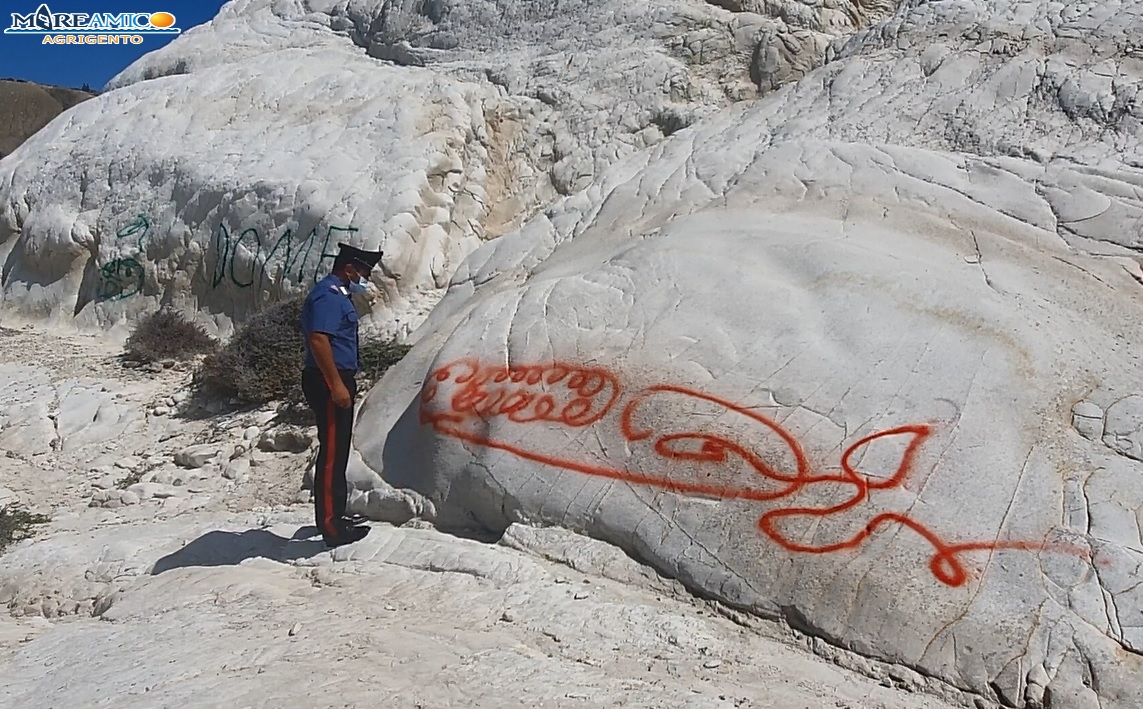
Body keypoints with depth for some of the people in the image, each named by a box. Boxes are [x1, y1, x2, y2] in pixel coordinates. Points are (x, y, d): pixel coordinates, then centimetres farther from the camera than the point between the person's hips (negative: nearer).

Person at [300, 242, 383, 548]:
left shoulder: (336, 294, 19)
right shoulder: (328, 295, -14)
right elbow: (318, 339, -25)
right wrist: (336, 384, -27)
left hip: (337, 380, 11)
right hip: (329, 382, -11)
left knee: (337, 452, 17)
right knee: (332, 453, -8)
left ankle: (333, 516, 28)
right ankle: (332, 527, -4)